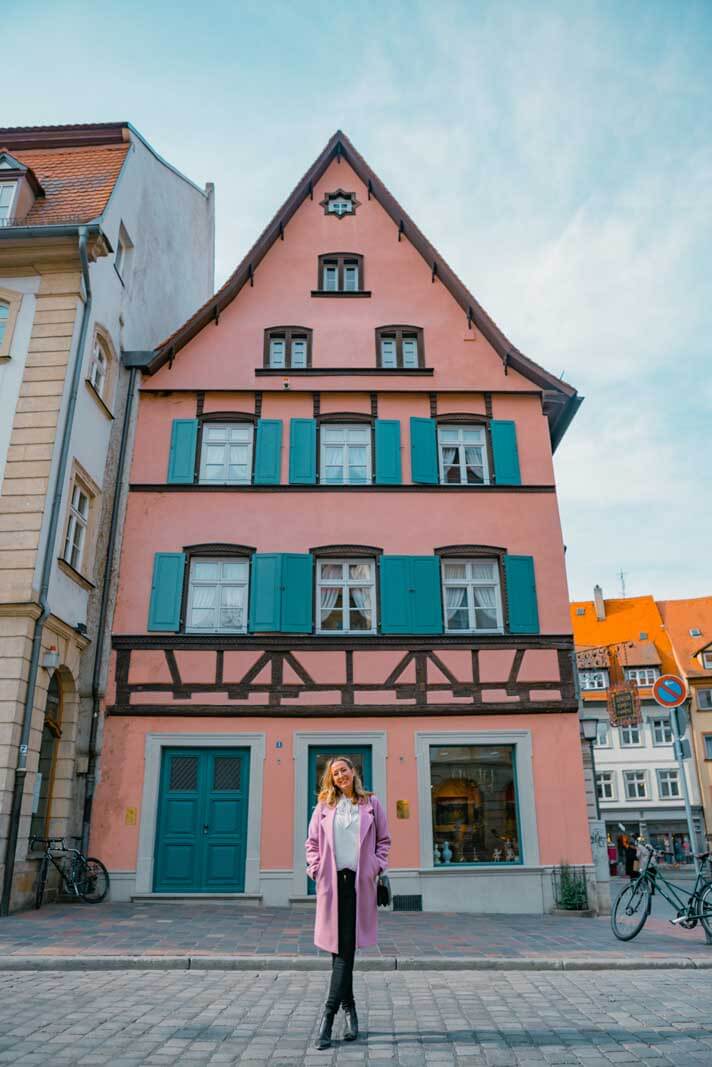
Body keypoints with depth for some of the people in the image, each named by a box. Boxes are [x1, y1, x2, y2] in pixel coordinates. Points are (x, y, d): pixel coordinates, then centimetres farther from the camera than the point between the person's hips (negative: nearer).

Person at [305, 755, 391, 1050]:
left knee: (346, 947, -6)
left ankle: (328, 1015, -3)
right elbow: (312, 842, 12)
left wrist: (376, 868, 1)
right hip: (332, 882, 2)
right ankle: (349, 1009, 21)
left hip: (359, 881, -1)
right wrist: (316, 871, 1)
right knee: (338, 947, 6)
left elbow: (384, 840, 11)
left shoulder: (371, 803, 7)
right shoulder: (324, 806, 9)